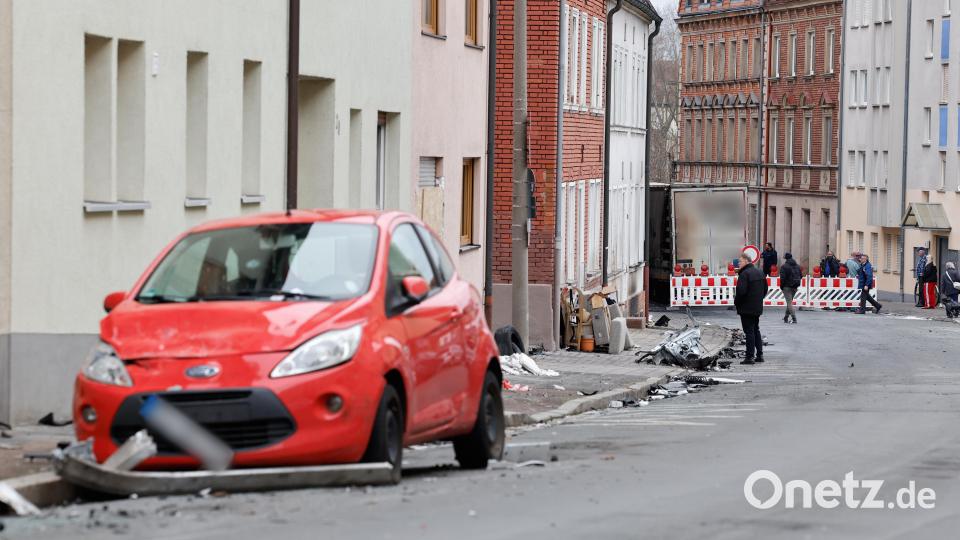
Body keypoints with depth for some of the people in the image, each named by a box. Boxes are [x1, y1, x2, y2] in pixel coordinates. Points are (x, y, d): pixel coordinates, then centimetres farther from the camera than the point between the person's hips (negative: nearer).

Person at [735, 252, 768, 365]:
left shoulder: (745, 274, -18)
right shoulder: (760, 272, 11)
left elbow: (741, 291, -25)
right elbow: (765, 289, 17)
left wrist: (736, 301, -8)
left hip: (746, 308, -8)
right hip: (758, 308, 8)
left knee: (749, 332, -5)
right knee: (756, 330, 18)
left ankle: (750, 357, -3)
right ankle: (759, 354, 19)